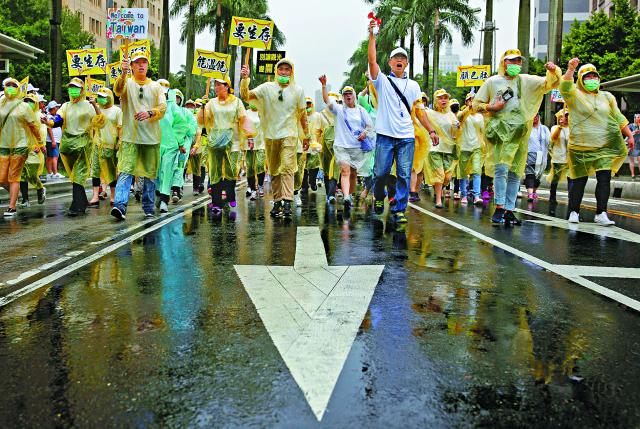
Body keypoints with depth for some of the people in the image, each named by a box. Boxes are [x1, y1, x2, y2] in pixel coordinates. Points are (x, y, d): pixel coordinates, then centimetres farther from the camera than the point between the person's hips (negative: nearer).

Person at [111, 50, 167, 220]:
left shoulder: (156, 86, 12)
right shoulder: (127, 83, 6)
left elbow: (163, 107, 2)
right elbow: (118, 90, -17)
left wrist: (149, 113, -18)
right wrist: (124, 73, -35)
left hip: (151, 137, 2)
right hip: (130, 136, -2)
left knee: (150, 173, 8)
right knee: (125, 171, -13)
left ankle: (148, 208, 19)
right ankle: (120, 205, -20)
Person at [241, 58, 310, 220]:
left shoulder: (297, 90, 6)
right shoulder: (267, 87, 4)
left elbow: (302, 115, 11)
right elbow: (246, 96, -6)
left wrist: (306, 135, 12)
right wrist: (245, 79, -20)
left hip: (289, 135, -2)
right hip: (270, 135, 2)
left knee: (287, 167, -17)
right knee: (274, 171, 8)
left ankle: (287, 202, -22)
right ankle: (277, 202, 18)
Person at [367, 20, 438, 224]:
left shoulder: (413, 85, 17)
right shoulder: (383, 81, 8)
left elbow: (419, 110, 16)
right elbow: (372, 60, -7)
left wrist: (431, 130, 9)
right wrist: (372, 36, -13)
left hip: (407, 137, 2)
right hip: (385, 135, -2)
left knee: (404, 175, -3)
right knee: (381, 172, 1)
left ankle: (399, 210, 3)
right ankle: (379, 198, 28)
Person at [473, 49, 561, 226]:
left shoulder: (527, 81, 16)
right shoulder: (492, 81, 9)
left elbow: (551, 83, 10)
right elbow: (476, 104, 10)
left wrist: (554, 71, -10)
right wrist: (492, 107, -7)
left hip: (521, 132, 3)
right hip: (501, 130, -3)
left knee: (515, 173, 3)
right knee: (501, 167, -19)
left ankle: (509, 211, 7)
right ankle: (499, 207, -16)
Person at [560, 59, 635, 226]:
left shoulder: (607, 96, 15)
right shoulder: (575, 95, 3)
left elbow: (619, 118, 18)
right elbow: (564, 87, -20)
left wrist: (630, 135, 14)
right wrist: (571, 69, -23)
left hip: (606, 147, 3)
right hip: (581, 147, -3)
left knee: (604, 179, -6)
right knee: (579, 180, 3)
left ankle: (601, 214, -5)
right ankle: (574, 212, 13)